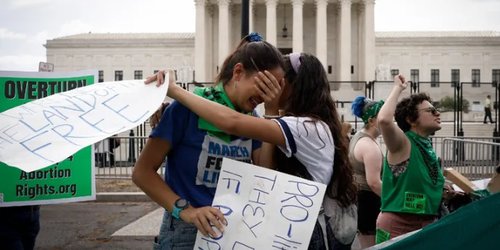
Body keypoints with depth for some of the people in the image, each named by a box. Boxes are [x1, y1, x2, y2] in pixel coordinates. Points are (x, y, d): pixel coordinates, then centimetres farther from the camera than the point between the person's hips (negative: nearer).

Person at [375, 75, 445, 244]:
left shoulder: (428, 146, 9)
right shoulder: (402, 143, -14)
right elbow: (384, 120, -35)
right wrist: (398, 88, -23)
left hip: (425, 225, 8)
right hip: (397, 226, -8)